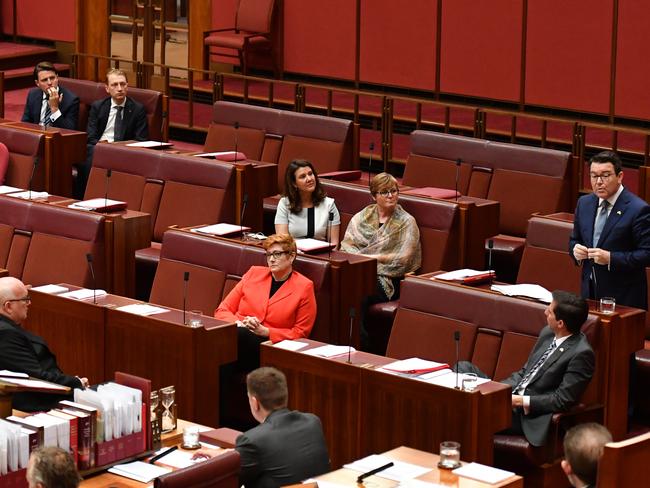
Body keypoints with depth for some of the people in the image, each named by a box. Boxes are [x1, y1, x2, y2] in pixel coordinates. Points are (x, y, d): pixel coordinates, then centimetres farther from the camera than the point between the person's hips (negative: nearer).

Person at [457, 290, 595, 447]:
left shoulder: (581, 354, -18)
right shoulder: (548, 333, 8)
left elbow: (563, 399, -18)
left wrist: (521, 401, -19)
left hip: (529, 416, -9)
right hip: (512, 396, 9)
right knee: (463, 368, 0)